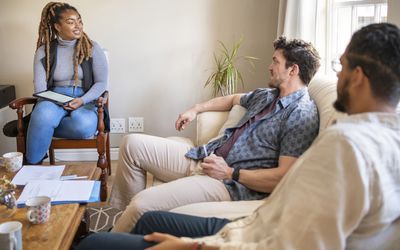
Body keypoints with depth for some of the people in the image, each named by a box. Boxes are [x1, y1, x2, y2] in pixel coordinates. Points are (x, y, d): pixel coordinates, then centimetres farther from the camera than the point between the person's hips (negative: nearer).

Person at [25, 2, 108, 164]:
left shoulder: (92, 48, 4)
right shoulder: (44, 51, 6)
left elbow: (101, 82, 1)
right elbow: (40, 86, 1)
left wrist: (82, 100, -16)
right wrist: (48, 102, -20)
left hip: (85, 100, 0)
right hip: (54, 99, 1)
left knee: (84, 125, -38)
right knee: (44, 115, -37)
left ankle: (41, 128, -15)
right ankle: (31, 165, -18)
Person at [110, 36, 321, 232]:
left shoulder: (301, 115, -12)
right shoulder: (265, 95, 16)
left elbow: (284, 177, -21)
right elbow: (233, 99, 38)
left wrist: (230, 173, -17)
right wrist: (196, 109, 28)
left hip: (230, 184, -9)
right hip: (204, 157, 10)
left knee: (143, 203, -27)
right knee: (133, 144, 3)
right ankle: (119, 214, 11)